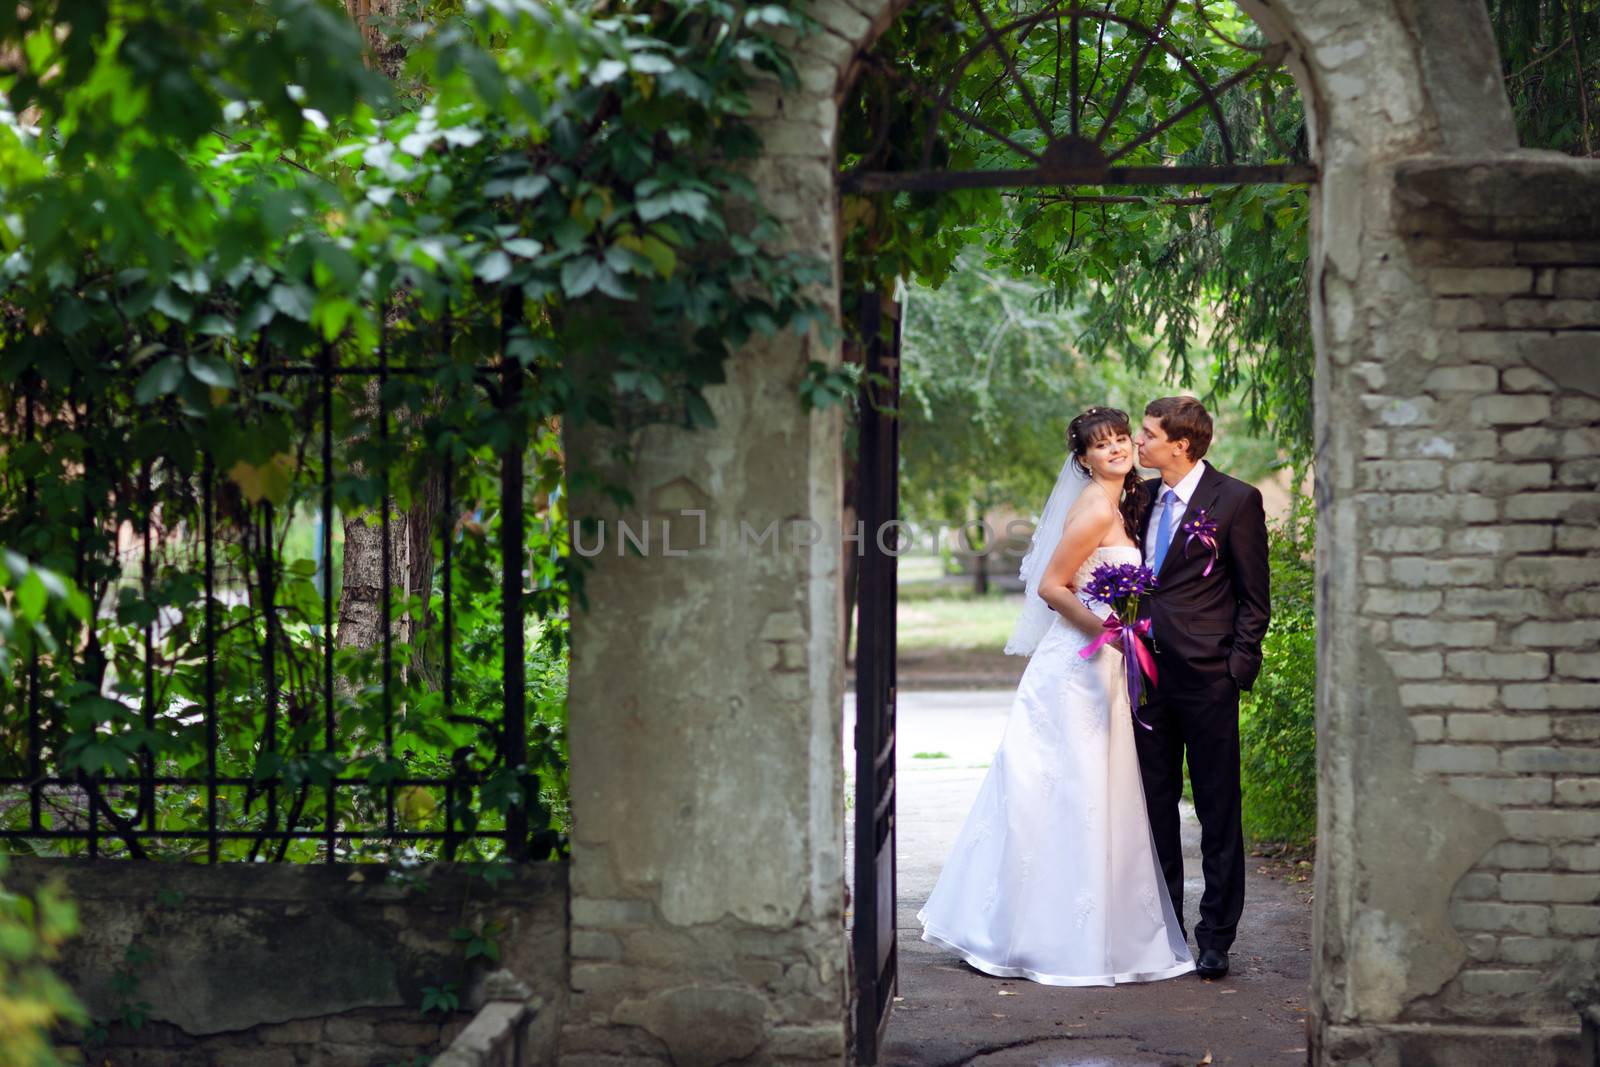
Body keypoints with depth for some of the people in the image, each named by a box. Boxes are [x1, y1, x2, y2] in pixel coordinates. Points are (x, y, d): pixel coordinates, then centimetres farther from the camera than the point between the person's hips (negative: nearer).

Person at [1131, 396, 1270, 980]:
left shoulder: (1236, 500, -6)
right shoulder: (1142, 497, 11)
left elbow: (1254, 596, -4)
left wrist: (1238, 667, -10)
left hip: (1206, 675, -6)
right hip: (1147, 670, 6)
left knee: (1218, 811, 1)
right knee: (1154, 806, 11)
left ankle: (1215, 937, 7)